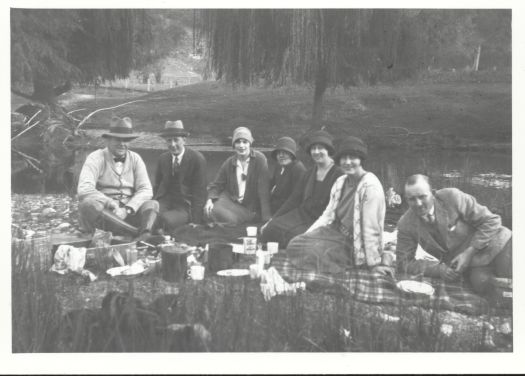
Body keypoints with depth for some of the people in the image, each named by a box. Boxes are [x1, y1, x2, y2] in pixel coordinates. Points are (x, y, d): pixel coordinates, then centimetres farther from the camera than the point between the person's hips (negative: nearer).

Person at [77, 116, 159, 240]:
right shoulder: (96, 158, -1)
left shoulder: (135, 159, 9)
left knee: (152, 205, -21)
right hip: (102, 214, -2)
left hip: (129, 214, 3)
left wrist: (127, 209, -18)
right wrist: (109, 203, -28)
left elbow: (146, 190, -1)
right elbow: (84, 189, -15)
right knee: (88, 204, -33)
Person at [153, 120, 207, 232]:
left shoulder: (197, 158, -6)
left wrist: (195, 222, -12)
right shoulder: (163, 158, 10)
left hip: (185, 206, -4)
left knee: (167, 220, -33)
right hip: (165, 201, 4)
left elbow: (199, 192, -7)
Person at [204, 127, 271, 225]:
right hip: (232, 202, 4)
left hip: (251, 208, -3)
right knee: (210, 209, -23)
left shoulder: (259, 159, -11)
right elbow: (217, 185, 9)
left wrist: (266, 218, -18)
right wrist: (210, 199, -14)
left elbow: (263, 189, -15)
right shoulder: (229, 163, 2)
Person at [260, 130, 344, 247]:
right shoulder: (310, 173, 16)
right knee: (272, 228, -17)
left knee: (292, 234, -30)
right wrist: (273, 219, 10)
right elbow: (294, 199, 16)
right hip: (301, 213, 6)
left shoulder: (338, 175, -5)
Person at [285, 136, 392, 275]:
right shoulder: (340, 182, 7)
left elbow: (371, 227, -19)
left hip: (354, 246, -8)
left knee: (312, 254, -22)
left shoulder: (371, 186, -19)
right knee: (295, 245, -6)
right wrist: (305, 236, 1)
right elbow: (328, 215, 11)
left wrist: (374, 263, -17)